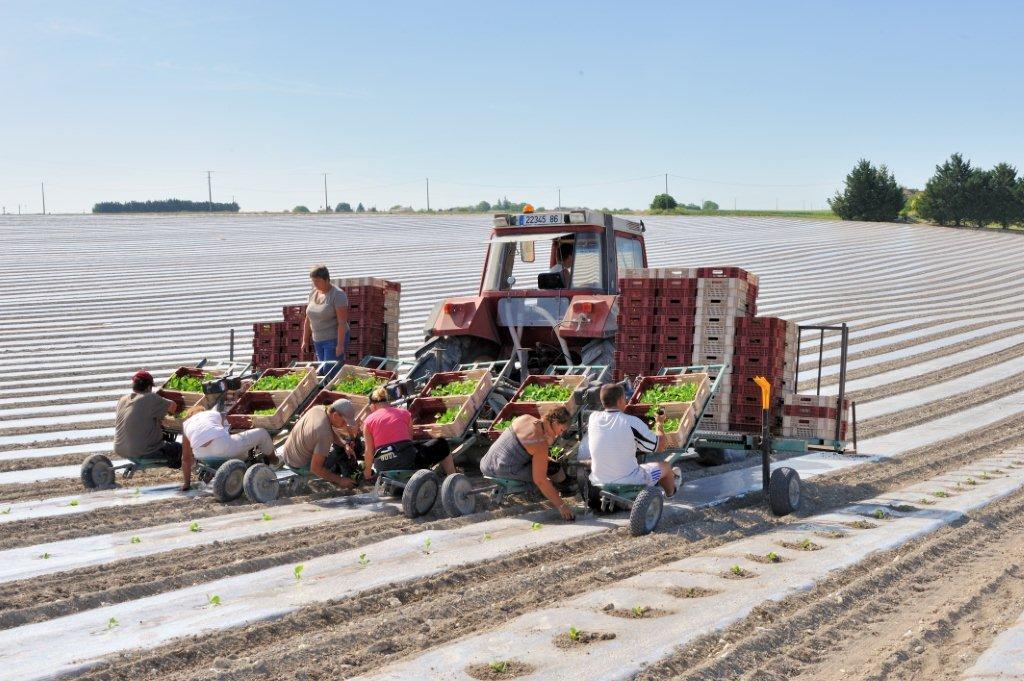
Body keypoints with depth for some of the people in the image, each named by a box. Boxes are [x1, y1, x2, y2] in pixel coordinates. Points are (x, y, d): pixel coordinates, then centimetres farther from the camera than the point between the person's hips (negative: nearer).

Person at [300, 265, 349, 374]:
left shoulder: (338, 295, -15)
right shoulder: (313, 293, 7)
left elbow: (342, 322, -18)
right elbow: (308, 319, 13)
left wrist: (340, 345, -22)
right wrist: (305, 341, 12)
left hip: (335, 339, -7)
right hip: (318, 341, 7)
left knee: (330, 372, -11)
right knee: (322, 371, 5)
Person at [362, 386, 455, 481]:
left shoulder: (368, 421, 8)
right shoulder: (404, 413, 10)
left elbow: (369, 451, 3)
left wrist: (367, 472, 17)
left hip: (383, 468, 2)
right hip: (407, 461, -2)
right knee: (442, 445, 19)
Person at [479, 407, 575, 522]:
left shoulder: (525, 417, 2)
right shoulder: (541, 443, -17)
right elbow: (540, 481, -17)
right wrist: (561, 505, -12)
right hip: (504, 472, -9)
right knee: (558, 472, -4)